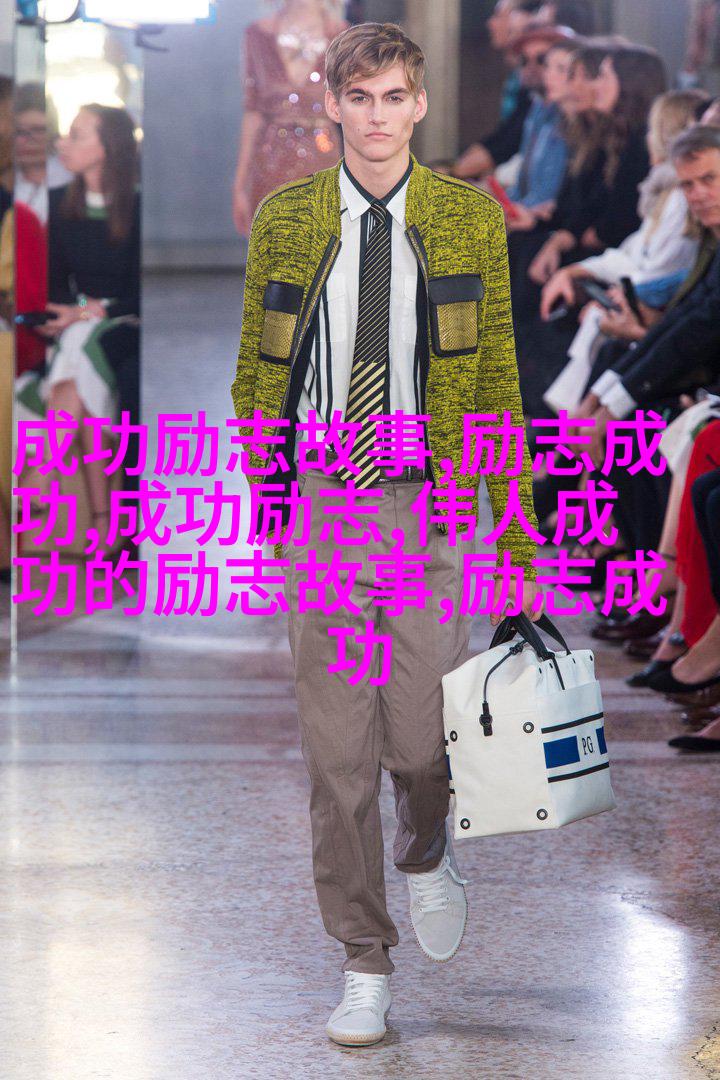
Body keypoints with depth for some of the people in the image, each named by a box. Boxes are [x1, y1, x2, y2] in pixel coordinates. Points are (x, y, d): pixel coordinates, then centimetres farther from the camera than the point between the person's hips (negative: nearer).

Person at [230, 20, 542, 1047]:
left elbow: (497, 380, 4)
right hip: (321, 509, 1)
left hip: (429, 509, -1)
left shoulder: (470, 220, 2)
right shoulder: (286, 219, 4)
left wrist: (519, 538, 1)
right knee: (337, 750, 2)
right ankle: (364, 968, 14)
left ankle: (427, 857, 35)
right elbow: (255, 376, 9)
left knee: (421, 739, -1)